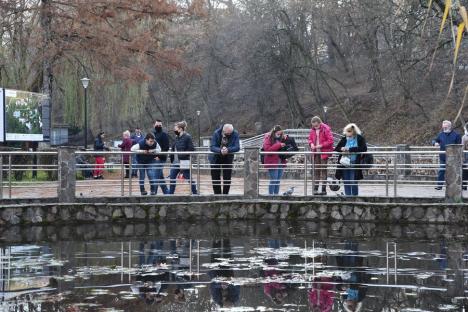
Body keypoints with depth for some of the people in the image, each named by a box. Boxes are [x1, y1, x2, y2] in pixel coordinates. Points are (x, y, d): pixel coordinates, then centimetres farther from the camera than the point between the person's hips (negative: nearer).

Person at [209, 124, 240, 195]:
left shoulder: (235, 134, -16)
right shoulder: (216, 133, -17)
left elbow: (237, 147, -22)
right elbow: (212, 147, -22)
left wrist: (228, 150, -40)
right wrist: (220, 150, -42)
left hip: (228, 158, 0)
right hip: (216, 158, 0)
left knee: (227, 178, -2)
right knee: (215, 178, 3)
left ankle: (225, 194, 8)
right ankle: (217, 194, 12)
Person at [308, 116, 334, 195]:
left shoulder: (326, 129, -12)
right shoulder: (313, 130, 7)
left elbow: (330, 141, -14)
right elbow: (310, 138, 19)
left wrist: (321, 145, -19)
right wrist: (311, 143, -3)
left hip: (324, 152, -6)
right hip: (316, 153, 6)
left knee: (323, 170, -3)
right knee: (316, 170, 6)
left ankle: (324, 189, 1)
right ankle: (315, 188, 10)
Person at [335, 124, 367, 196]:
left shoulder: (360, 138, -1)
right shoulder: (344, 139, 10)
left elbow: (364, 148, -14)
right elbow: (336, 149, 14)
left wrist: (350, 149, -18)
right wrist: (341, 149, -11)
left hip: (354, 165, -4)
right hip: (345, 165, 4)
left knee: (353, 182, -4)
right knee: (346, 182, 8)